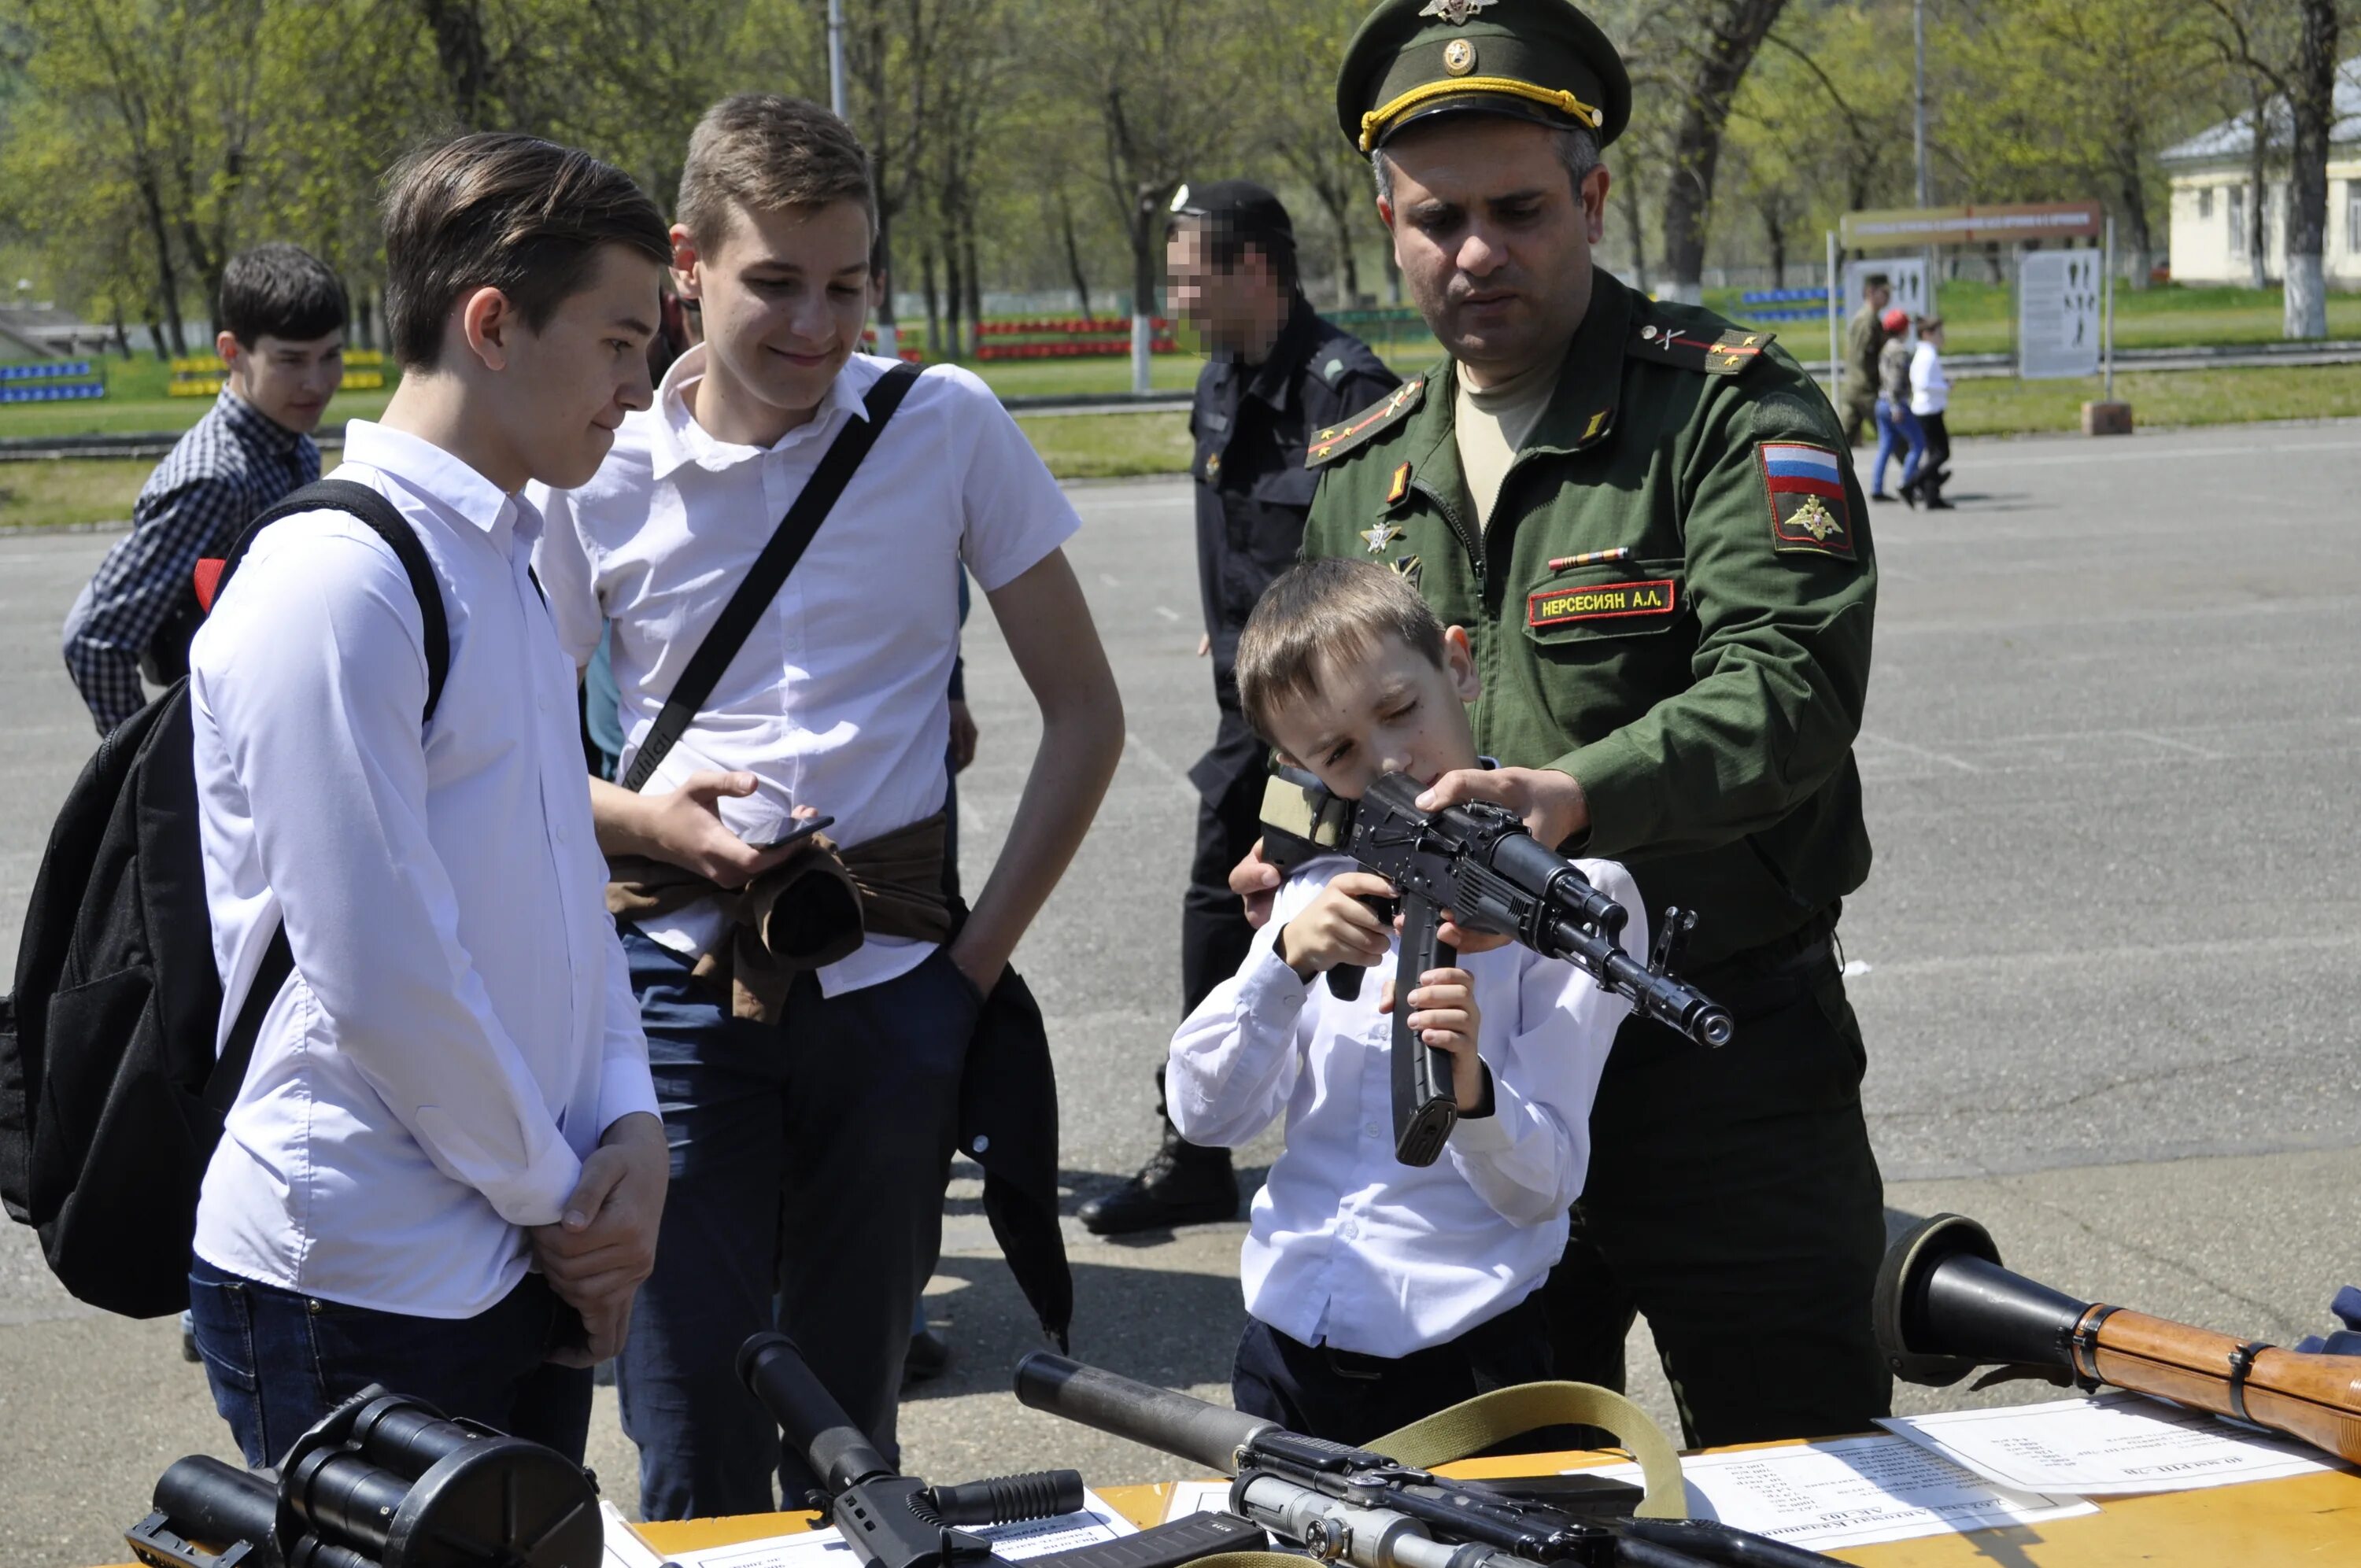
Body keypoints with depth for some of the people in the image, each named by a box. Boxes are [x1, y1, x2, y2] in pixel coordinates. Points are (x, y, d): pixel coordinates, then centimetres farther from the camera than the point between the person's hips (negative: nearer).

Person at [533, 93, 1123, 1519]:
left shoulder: (949, 428, -1)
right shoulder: (602, 474, 0)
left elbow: (1085, 714, 5)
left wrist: (984, 953, -1)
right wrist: (634, 815, -10)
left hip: (892, 986, 0)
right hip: (682, 979, 0)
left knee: (852, 1429, 12)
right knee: (693, 1452, 0)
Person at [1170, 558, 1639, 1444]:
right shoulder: (1321, 895, 9)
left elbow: (1542, 1186, -12)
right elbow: (1204, 1114, -2)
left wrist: (1470, 1091, -32)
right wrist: (1286, 963, -16)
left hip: (1464, 1366, -4)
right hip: (1285, 1352, 4)